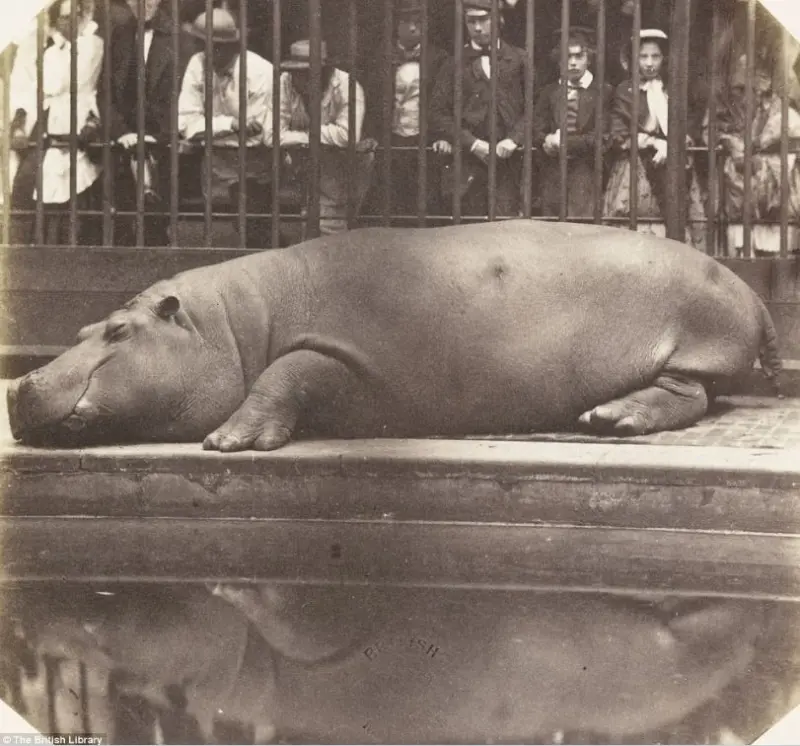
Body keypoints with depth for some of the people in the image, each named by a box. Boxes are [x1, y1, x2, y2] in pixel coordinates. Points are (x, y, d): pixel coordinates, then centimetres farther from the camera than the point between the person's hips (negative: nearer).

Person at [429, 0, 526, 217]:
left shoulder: (518, 60, 11)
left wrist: (513, 139, -10)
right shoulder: (454, 64, 11)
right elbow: (438, 114, 5)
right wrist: (472, 143, -6)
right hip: (468, 165, 1)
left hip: (508, 163, -1)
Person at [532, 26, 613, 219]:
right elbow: (537, 132, 8)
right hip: (552, 177, 3)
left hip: (586, 177, -3)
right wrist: (550, 141, -14)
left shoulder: (603, 92, 4)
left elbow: (601, 138, -5)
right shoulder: (549, 92, 16)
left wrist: (563, 143, -10)